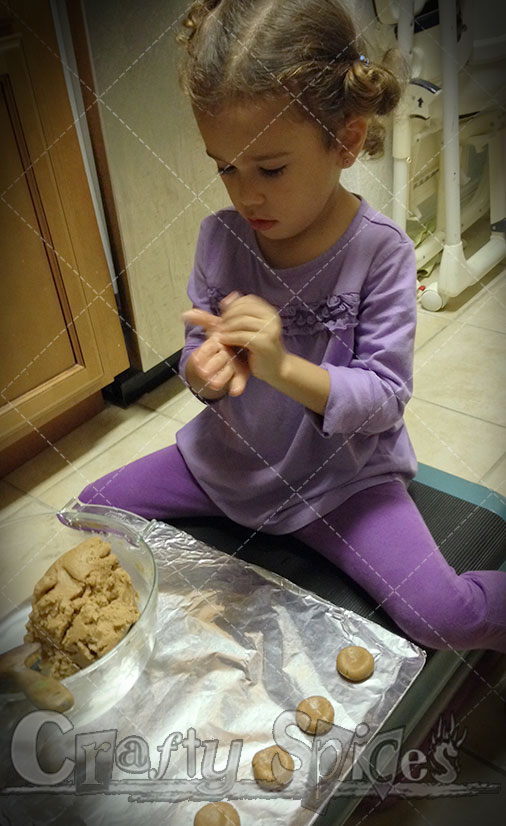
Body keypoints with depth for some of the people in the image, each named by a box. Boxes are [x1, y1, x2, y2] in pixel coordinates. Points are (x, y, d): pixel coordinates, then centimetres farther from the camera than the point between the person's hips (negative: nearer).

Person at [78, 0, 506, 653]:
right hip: (232, 457, 5)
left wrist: (282, 367, -34)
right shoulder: (220, 238, -6)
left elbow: (385, 398, -18)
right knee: (91, 509, 9)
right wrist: (203, 373, -24)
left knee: (442, 617, -21)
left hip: (339, 476, -4)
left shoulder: (380, 250, -18)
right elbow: (197, 351, 1)